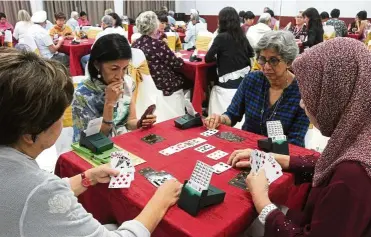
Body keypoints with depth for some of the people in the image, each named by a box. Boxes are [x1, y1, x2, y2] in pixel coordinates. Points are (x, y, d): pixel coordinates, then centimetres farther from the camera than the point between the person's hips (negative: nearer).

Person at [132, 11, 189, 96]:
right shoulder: (158, 44, -24)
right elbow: (177, 64, -14)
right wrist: (179, 58, 6)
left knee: (181, 75, 22)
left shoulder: (135, 44, -2)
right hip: (161, 85, -7)